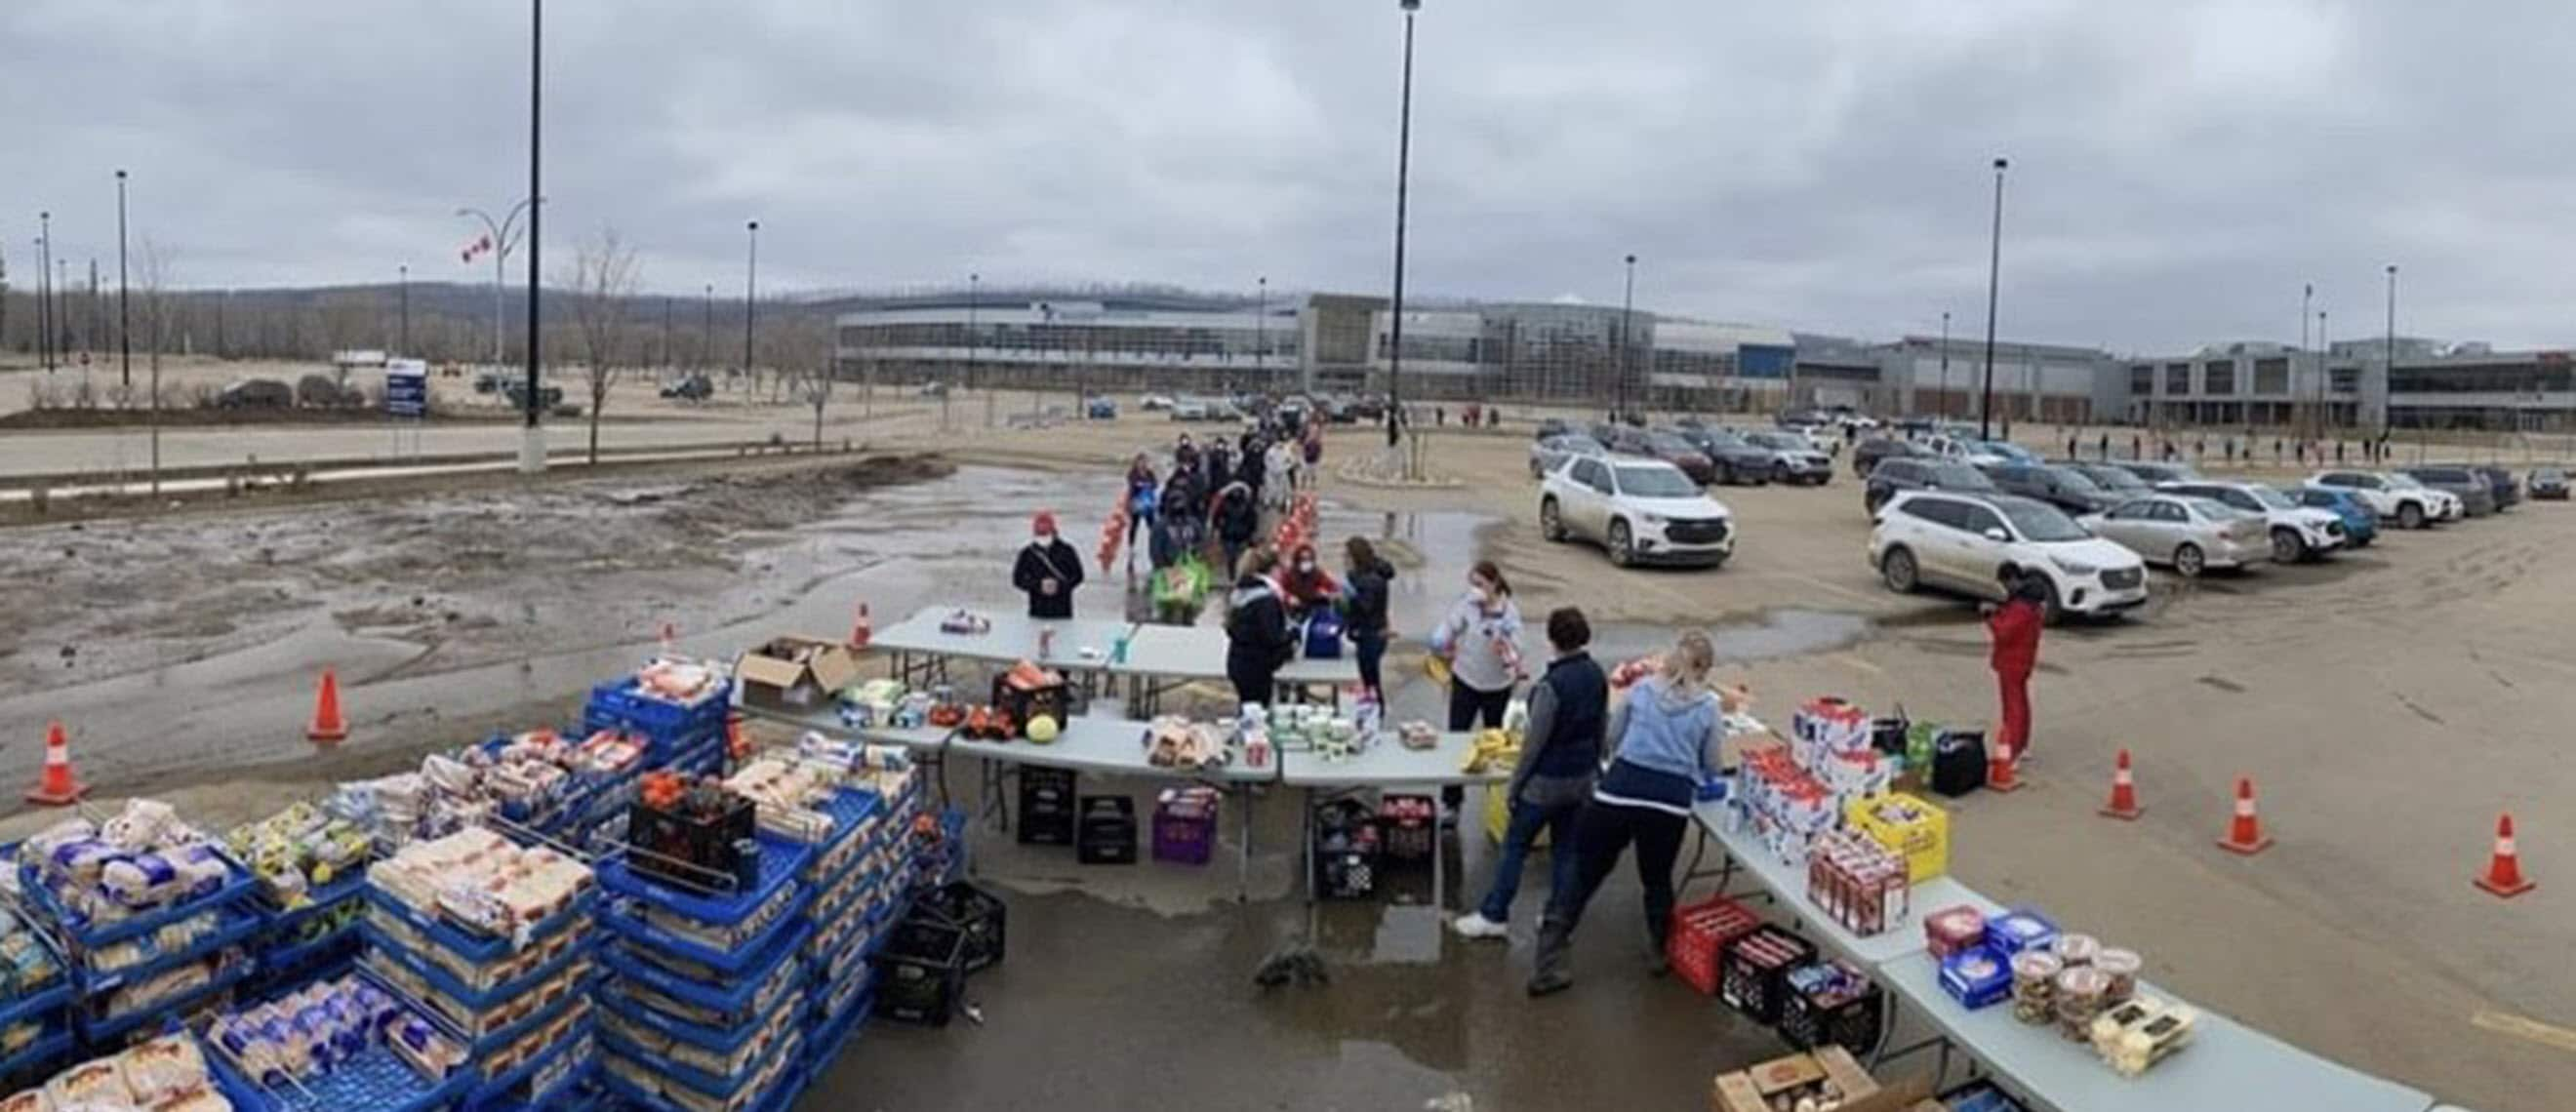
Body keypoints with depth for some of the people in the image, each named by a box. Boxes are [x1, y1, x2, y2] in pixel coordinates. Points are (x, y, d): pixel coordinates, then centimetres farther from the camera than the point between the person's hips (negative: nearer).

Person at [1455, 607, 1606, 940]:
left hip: (1547, 780, -7)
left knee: (1514, 845, 7)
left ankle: (1494, 916, 14)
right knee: (1566, 848, 16)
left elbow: (1535, 740, -19)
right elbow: (1602, 727, 9)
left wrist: (1514, 782, -9)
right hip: (1581, 778, 7)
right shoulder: (1597, 675, -2)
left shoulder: (1552, 684, -24)